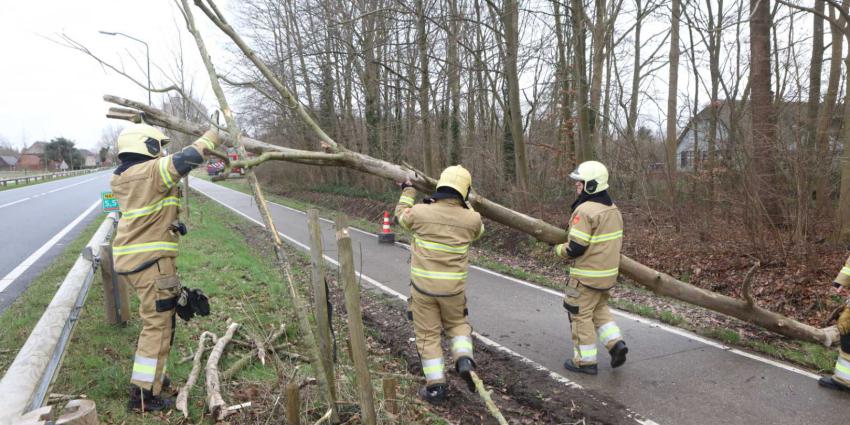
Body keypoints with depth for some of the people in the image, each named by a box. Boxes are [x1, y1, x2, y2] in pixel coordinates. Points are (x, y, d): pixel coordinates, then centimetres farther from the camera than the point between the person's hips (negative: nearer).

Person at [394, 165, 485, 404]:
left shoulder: (420, 212, -9)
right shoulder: (472, 219, -7)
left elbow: (401, 216, 14)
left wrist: (407, 192, 30)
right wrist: (465, 206, 27)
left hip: (423, 286, -1)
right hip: (453, 288, 1)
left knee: (428, 335, 11)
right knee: (457, 324, 26)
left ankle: (435, 387, 15)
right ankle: (464, 360, 2)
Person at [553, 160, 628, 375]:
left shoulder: (585, 211, -21)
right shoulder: (613, 209, 8)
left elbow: (575, 248, -22)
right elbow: (616, 241, 14)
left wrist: (559, 249, -3)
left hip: (587, 275, -8)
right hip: (609, 272, 9)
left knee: (581, 315, 5)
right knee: (599, 309, 24)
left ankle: (585, 361, 13)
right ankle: (615, 342, 11)